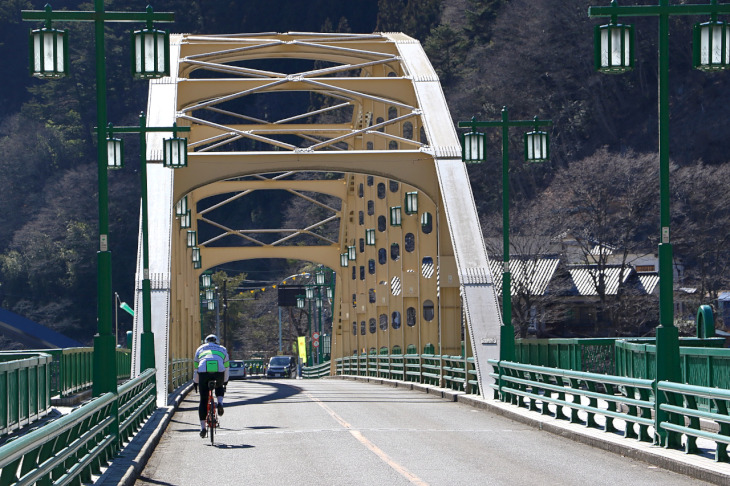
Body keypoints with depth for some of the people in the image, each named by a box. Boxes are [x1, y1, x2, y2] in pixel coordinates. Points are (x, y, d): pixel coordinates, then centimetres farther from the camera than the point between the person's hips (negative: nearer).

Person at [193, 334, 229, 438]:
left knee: (203, 401, 8)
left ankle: (203, 427, 3)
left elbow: (196, 368, 34)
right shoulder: (222, 349, 31)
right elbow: (226, 368, 36)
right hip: (219, 371, 1)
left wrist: (195, 382, 42)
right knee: (219, 387, 35)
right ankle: (220, 403, 6)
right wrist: (225, 382, 47)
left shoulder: (200, 349, 31)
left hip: (204, 371, -1)